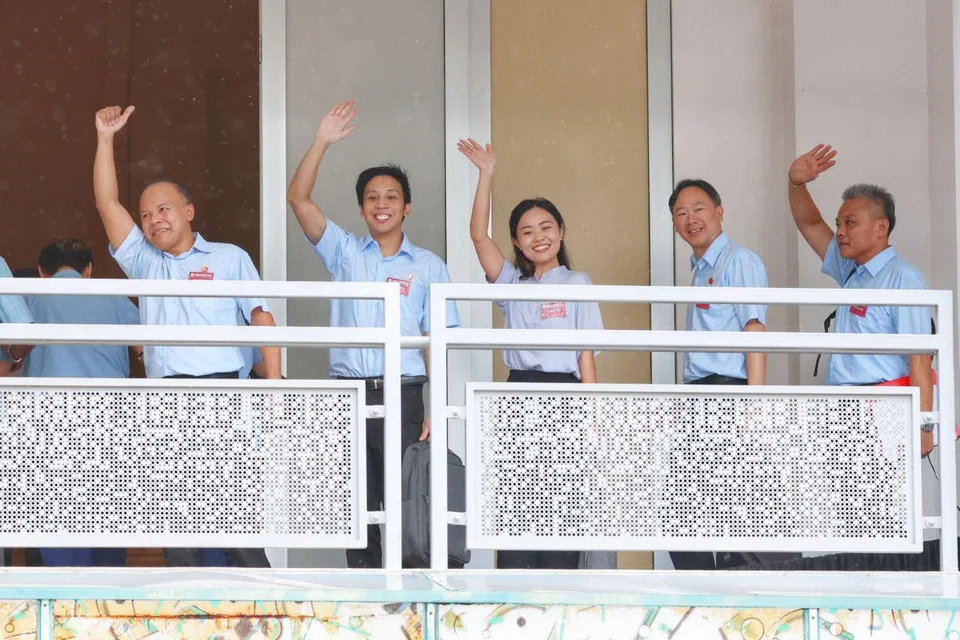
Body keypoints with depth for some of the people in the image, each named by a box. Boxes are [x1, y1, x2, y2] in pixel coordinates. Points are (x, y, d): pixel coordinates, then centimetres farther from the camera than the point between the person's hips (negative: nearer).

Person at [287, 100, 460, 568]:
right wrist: (321, 143, -6)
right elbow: (298, 200, 2)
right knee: (357, 510, 3)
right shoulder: (345, 253, 12)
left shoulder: (428, 266, 9)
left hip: (402, 393, -2)